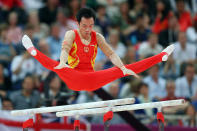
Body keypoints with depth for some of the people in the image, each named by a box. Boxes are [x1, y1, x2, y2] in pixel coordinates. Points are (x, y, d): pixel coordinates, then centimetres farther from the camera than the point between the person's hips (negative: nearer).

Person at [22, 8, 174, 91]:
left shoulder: (97, 37, 9)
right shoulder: (71, 34, -2)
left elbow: (111, 53, -2)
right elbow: (65, 49, -23)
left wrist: (123, 68, -20)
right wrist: (62, 63, -46)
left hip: (92, 81, 3)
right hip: (74, 79, -3)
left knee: (120, 70, -6)